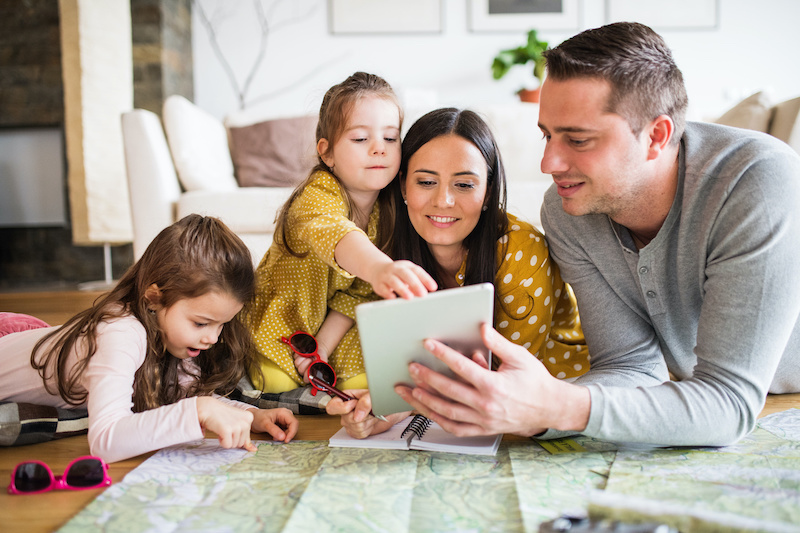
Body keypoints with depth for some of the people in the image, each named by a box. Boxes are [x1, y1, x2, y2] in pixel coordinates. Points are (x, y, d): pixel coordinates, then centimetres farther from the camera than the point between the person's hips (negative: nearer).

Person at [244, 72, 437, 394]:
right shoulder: (318, 195, -26)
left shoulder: (387, 210, -8)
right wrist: (378, 267, -75)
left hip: (332, 331, 4)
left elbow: (358, 292, -5)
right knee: (274, 382, -24)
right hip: (282, 323, -4)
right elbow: (331, 233, -53)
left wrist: (322, 345, -18)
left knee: (363, 380, -14)